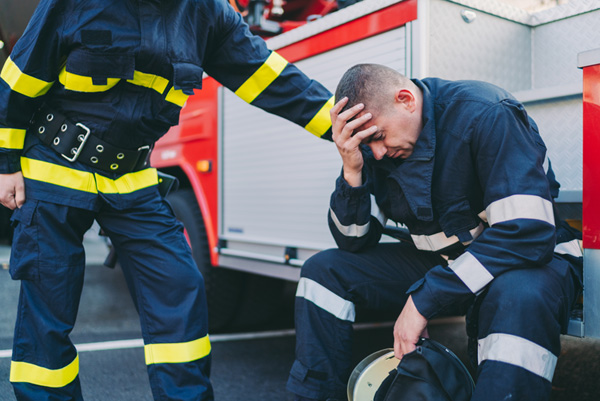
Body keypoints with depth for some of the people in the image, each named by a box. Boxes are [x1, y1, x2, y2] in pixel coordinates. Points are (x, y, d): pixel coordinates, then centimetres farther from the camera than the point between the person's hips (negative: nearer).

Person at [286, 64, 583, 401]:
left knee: (521, 297, -43)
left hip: (529, 258, -5)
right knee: (324, 271, -3)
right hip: (442, 260, 6)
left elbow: (529, 232, -32)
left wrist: (423, 301, -30)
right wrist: (352, 171, -21)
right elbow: (354, 242, -2)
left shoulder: (487, 114, -24)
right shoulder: (376, 145, -4)